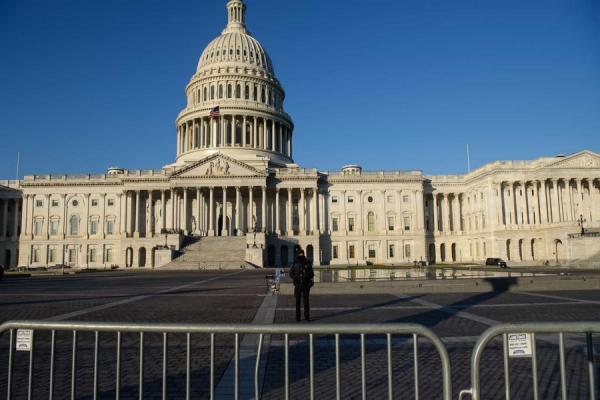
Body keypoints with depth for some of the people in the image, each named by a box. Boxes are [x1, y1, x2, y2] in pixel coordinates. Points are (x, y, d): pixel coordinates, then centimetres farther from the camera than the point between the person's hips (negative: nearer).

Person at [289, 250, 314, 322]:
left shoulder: (308, 263, 3)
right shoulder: (295, 264, 4)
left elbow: (312, 274, 6)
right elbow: (291, 274, 8)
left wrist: (307, 277, -13)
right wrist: (296, 277, -10)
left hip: (306, 284, -1)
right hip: (297, 284, 1)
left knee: (306, 301, -1)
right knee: (297, 301, 3)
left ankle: (307, 317, 4)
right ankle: (297, 317, 10)